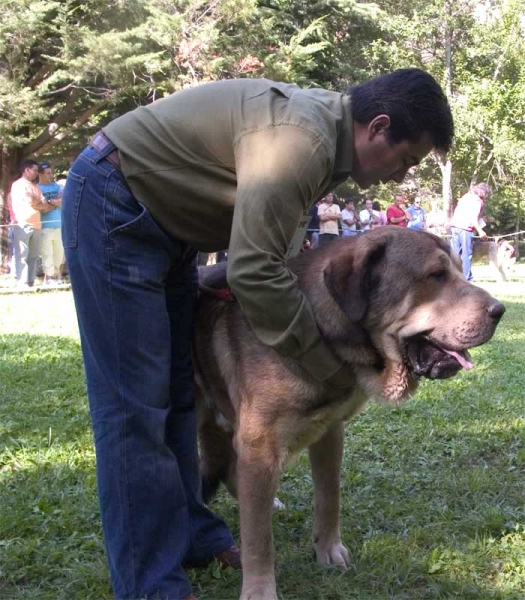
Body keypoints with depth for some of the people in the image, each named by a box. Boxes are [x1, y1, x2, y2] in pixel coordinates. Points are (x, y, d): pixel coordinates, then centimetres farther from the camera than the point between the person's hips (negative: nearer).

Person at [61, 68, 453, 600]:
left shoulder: (327, 126, 3)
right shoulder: (300, 139, -28)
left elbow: (264, 241, 13)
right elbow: (255, 272, -30)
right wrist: (329, 367, -20)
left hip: (163, 220, 10)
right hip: (112, 205, -10)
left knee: (178, 391, 13)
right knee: (135, 403, -8)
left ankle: (191, 536, 24)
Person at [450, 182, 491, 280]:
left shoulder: (466, 196, 19)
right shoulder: (478, 201, -5)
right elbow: (473, 218, -16)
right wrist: (480, 231, -16)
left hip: (454, 226, 7)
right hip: (465, 229, -7)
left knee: (455, 254, 10)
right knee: (467, 256, -2)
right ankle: (467, 279, -2)